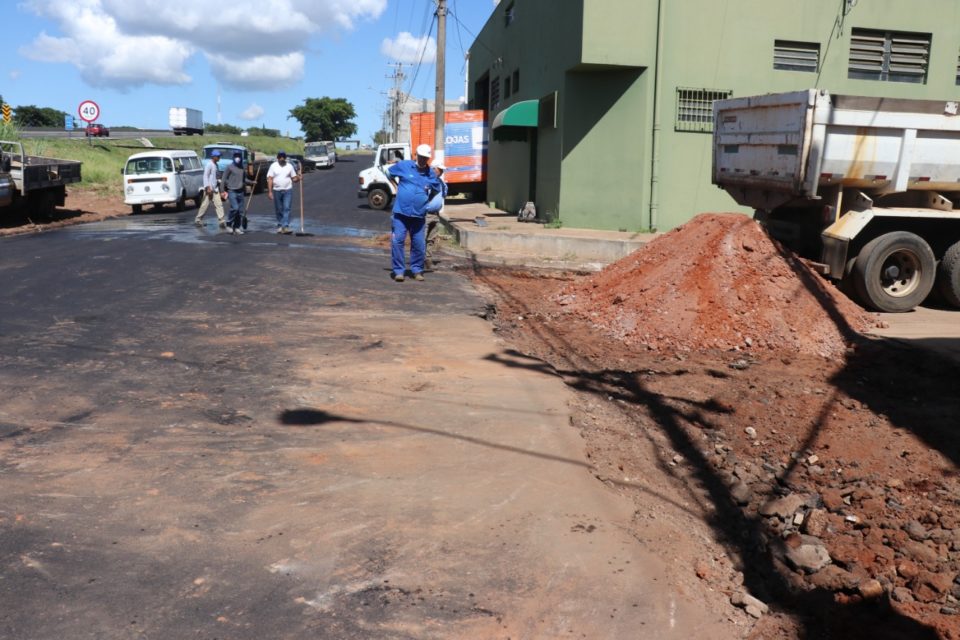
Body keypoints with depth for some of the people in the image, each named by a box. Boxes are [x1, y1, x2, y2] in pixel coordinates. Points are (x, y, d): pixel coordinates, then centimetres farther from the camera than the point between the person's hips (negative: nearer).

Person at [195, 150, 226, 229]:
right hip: (209, 189, -8)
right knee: (205, 205, 0)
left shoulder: (215, 165, 14)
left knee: (219, 204, -2)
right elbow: (205, 176, -16)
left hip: (215, 189, 8)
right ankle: (198, 219, 14)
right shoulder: (209, 165, -11)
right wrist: (208, 188, -22)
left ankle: (222, 221, -6)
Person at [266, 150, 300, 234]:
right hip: (276, 190, 0)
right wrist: (270, 191, -9)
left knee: (286, 208, -11)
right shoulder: (273, 166, 3)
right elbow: (269, 179, -1)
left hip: (288, 190, 0)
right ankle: (280, 226, 20)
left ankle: (285, 226, -15)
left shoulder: (289, 166, 8)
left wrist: (298, 178, -15)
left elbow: (294, 178, 9)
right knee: (278, 210, 7)